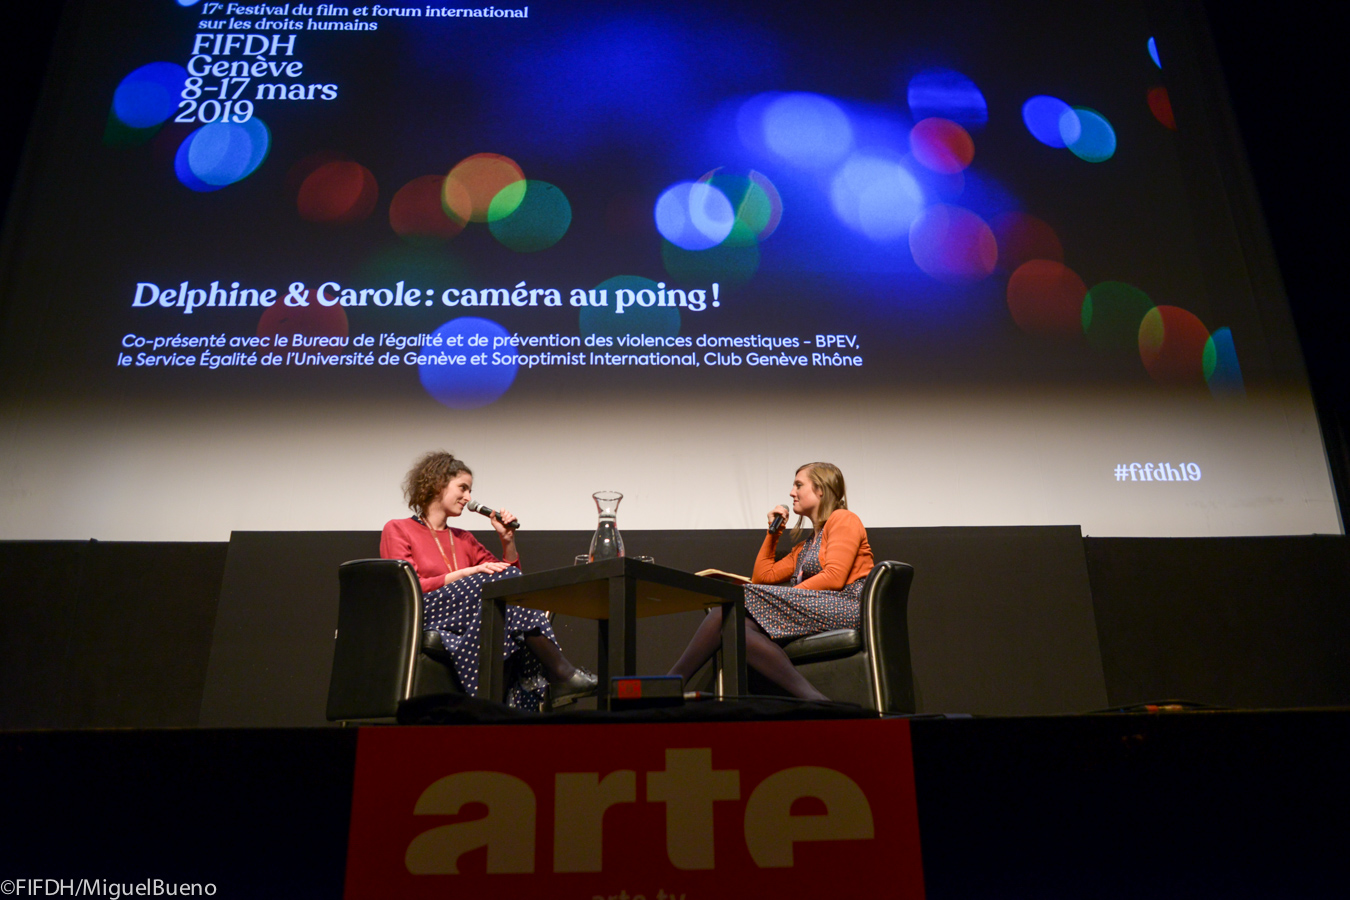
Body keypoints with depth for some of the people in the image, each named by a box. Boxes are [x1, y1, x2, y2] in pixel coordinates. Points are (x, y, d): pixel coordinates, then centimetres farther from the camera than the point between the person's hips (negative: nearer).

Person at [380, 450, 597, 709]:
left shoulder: (463, 539, 27)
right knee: (503, 579, -27)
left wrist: (508, 539, 7)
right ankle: (561, 673, -32)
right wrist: (466, 573, -12)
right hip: (424, 622, -5)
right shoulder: (397, 530, 11)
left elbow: (511, 572, 21)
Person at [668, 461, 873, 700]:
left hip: (846, 606, -8)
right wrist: (773, 532, 24)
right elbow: (763, 576, 26)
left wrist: (785, 597, -10)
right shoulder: (806, 546, 31)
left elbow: (834, 578, -10)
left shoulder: (843, 519, 6)